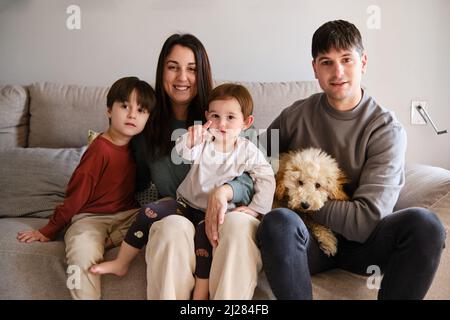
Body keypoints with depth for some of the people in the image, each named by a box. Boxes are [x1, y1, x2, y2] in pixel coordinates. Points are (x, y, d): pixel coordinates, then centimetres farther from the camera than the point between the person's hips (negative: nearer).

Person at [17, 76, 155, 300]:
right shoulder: (101, 149, -13)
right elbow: (76, 195, -10)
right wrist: (49, 231, -5)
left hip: (128, 214, 5)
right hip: (92, 217, -5)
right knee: (82, 252, -34)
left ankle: (103, 241, -17)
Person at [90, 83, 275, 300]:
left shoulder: (248, 151, -7)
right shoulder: (203, 140, -3)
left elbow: (266, 179, -10)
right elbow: (183, 154, -21)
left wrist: (255, 209, -21)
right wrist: (189, 141, -44)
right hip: (187, 203, 3)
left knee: (205, 231, -33)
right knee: (149, 213, -10)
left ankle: (200, 294, -23)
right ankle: (121, 264, 5)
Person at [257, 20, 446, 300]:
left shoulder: (387, 129, -7)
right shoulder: (295, 116, 0)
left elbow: (367, 220, -13)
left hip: (358, 243, 0)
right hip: (306, 241, 0)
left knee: (424, 223, -29)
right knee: (279, 221, -34)